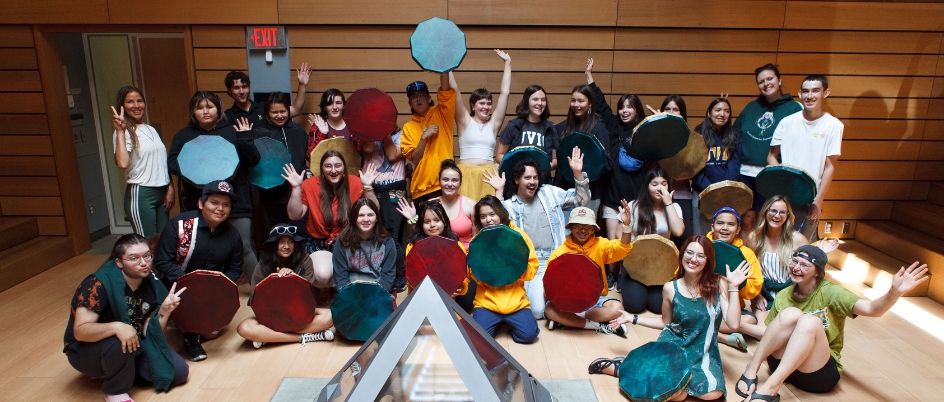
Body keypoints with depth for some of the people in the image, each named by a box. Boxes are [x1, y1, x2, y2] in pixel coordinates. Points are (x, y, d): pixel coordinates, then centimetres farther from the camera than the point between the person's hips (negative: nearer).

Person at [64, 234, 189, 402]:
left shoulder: (152, 285, -7)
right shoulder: (99, 284, -24)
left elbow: (149, 333, -7)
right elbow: (80, 331, -31)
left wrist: (165, 310, -24)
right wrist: (116, 327, -47)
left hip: (133, 349, 5)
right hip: (87, 352, -5)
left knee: (180, 371, -8)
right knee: (118, 342, -39)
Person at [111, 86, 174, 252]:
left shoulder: (151, 130, 14)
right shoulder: (124, 132, -8)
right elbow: (122, 163, -25)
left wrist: (170, 188, 10)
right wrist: (120, 131, -21)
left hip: (161, 191, 7)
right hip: (140, 194, -7)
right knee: (149, 246, -3)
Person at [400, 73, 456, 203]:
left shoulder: (441, 115, 5)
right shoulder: (408, 127, 8)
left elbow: (445, 91, -12)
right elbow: (414, 159, 0)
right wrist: (424, 137, -13)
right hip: (421, 188, 2)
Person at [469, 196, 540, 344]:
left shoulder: (519, 235, 1)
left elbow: (531, 270, -2)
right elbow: (476, 277, -2)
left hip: (516, 299, 0)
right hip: (487, 300, 0)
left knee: (528, 335, -19)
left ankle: (508, 322, 14)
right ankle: (497, 322, 13)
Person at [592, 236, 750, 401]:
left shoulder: (719, 284, -7)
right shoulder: (670, 288, -4)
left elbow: (733, 323, -14)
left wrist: (733, 287, -19)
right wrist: (632, 318, 9)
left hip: (703, 352, 2)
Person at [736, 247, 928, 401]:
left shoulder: (829, 292, -3)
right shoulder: (783, 296, 8)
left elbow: (873, 309, -20)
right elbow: (772, 333, 15)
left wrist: (895, 292, -37)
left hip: (819, 373, -2)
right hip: (781, 365, 2)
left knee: (810, 321, -30)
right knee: (791, 314, -23)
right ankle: (751, 370, -26)